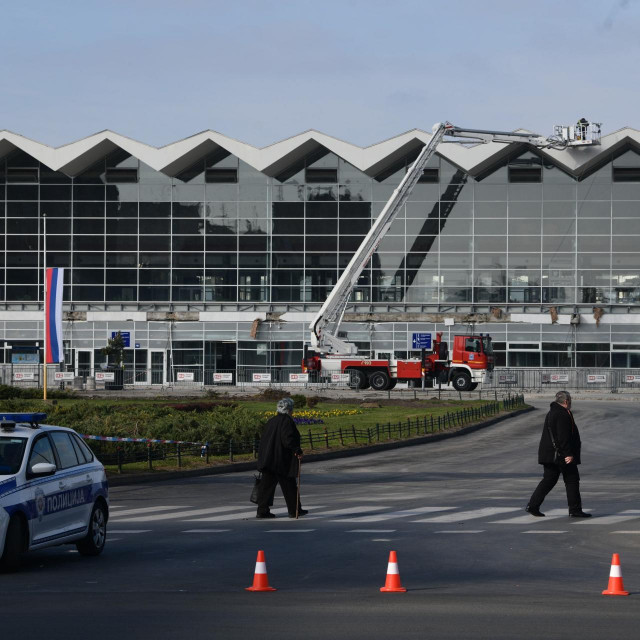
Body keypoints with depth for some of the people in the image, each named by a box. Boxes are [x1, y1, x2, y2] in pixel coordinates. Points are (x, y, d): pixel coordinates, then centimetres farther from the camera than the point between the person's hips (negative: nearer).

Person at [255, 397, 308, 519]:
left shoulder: (272, 421, 14)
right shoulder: (287, 421, -11)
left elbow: (263, 439, 16)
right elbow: (288, 439, -22)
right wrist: (297, 451, -16)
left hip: (268, 460, 7)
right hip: (282, 461, -7)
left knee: (267, 485, 6)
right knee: (289, 485, 4)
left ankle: (262, 511, 3)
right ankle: (294, 510, 12)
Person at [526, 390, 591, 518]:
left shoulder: (551, 413, 17)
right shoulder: (563, 415, -16)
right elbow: (563, 437, -23)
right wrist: (568, 454, -22)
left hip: (549, 454, 10)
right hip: (562, 455, -10)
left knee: (548, 480, 11)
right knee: (572, 480, -1)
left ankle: (533, 506, 4)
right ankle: (575, 510, 2)